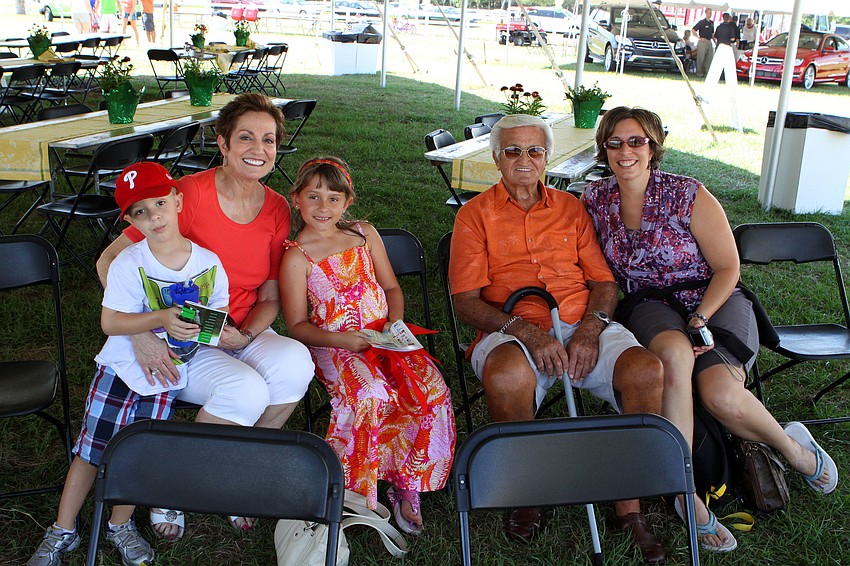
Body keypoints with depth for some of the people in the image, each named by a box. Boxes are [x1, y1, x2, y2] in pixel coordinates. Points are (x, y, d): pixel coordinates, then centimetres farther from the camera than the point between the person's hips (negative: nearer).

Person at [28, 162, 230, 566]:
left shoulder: (209, 263, -7)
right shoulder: (129, 264, -15)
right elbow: (110, 321, -18)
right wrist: (161, 319, -31)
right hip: (123, 366, -1)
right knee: (93, 450, 3)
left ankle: (120, 526, 30)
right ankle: (63, 530, 21)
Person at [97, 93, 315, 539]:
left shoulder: (277, 210, 1)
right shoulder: (190, 194, -15)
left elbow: (269, 297, 6)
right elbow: (110, 261, -13)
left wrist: (244, 337, -15)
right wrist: (140, 333, -24)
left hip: (241, 335, 4)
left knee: (295, 362, -26)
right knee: (246, 389, -31)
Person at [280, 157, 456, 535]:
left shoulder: (365, 234, 12)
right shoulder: (296, 257, -1)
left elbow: (391, 287, 18)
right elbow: (297, 325, -1)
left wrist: (395, 320, -2)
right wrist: (336, 338, -17)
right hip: (333, 346, -4)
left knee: (432, 388, -23)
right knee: (372, 392, -35)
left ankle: (407, 483, -8)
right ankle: (356, 488, -16)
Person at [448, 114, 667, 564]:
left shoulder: (570, 208, 21)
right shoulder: (476, 215, 11)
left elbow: (604, 282, 14)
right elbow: (465, 301, 0)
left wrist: (591, 328, -9)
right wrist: (524, 330, -16)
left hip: (583, 328, 3)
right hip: (512, 332, -3)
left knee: (646, 370, -26)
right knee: (507, 376, -38)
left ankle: (629, 503, -9)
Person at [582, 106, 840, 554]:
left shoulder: (688, 195, -9)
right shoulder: (596, 200, 2)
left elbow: (727, 268, -4)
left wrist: (701, 320, -19)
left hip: (714, 300, -1)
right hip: (651, 307, 2)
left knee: (721, 395, -31)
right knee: (675, 352, -38)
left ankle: (791, 445, 3)